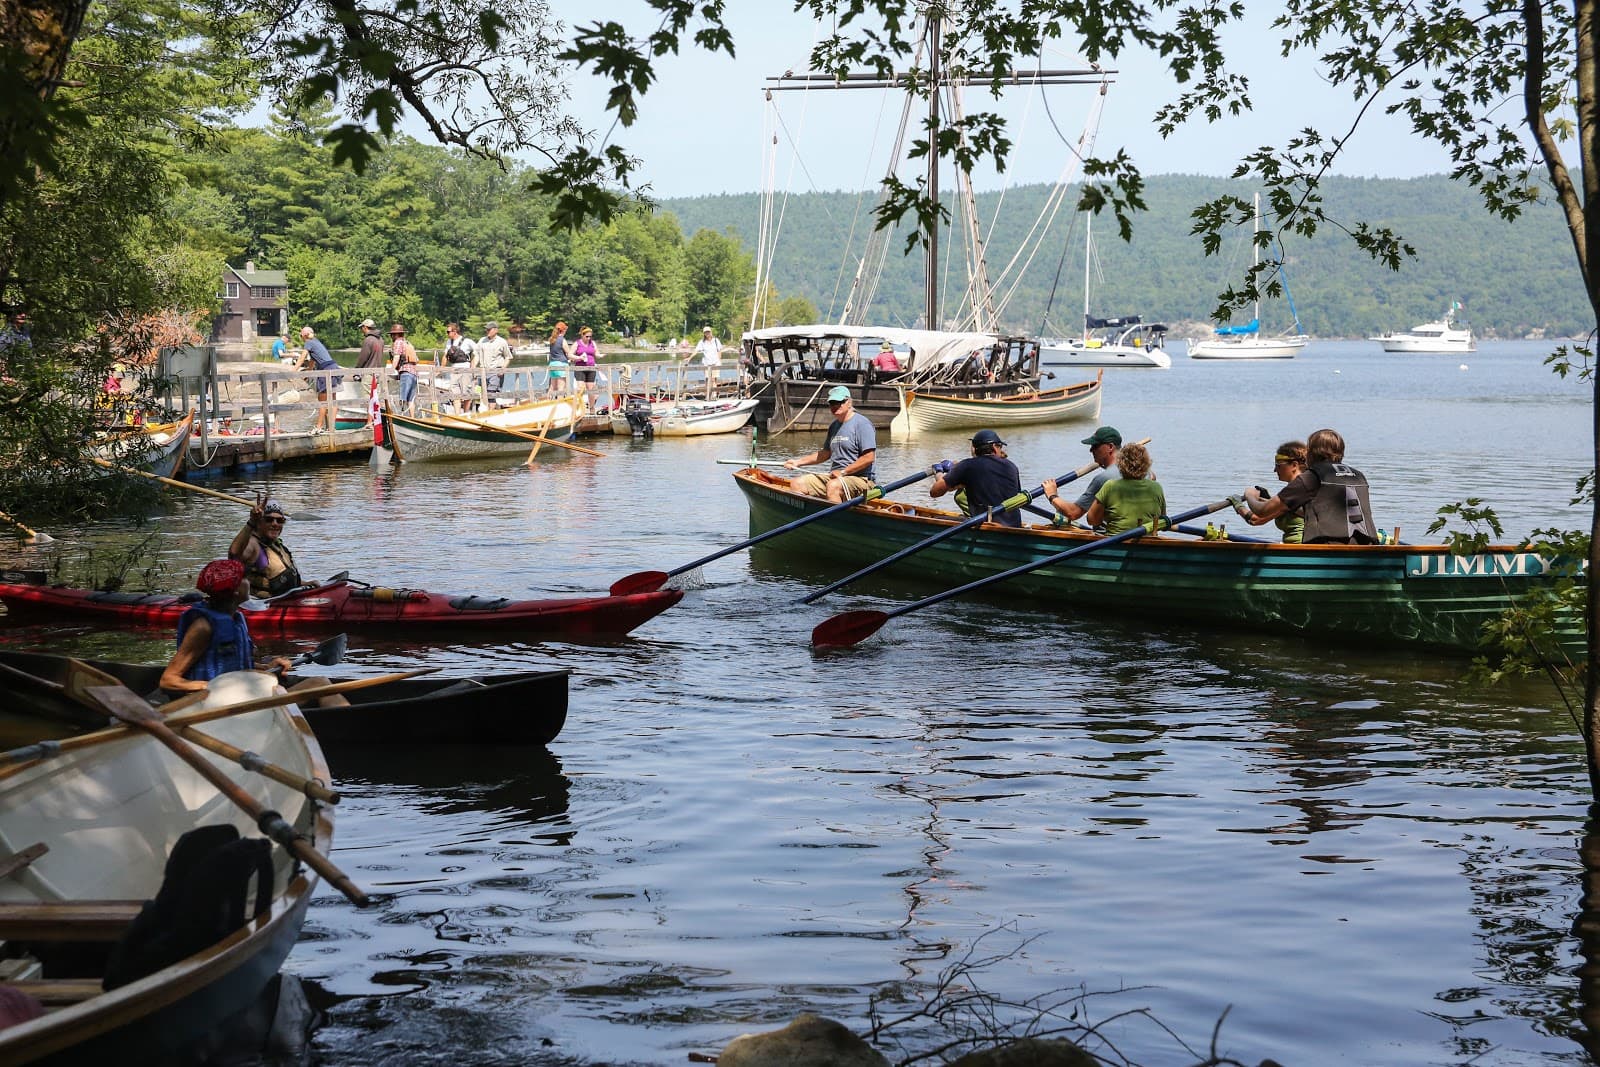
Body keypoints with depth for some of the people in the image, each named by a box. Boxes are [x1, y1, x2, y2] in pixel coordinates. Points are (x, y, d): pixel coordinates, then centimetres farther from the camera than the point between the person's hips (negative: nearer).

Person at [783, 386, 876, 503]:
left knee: (833, 486, -39)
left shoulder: (861, 423, -9)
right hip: (834, 477, 9)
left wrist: (843, 472, -17)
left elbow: (869, 457, -16)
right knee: (797, 484, -3)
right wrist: (798, 462, 24)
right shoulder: (834, 426, 17)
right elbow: (826, 453, 30)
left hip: (859, 479, -9)